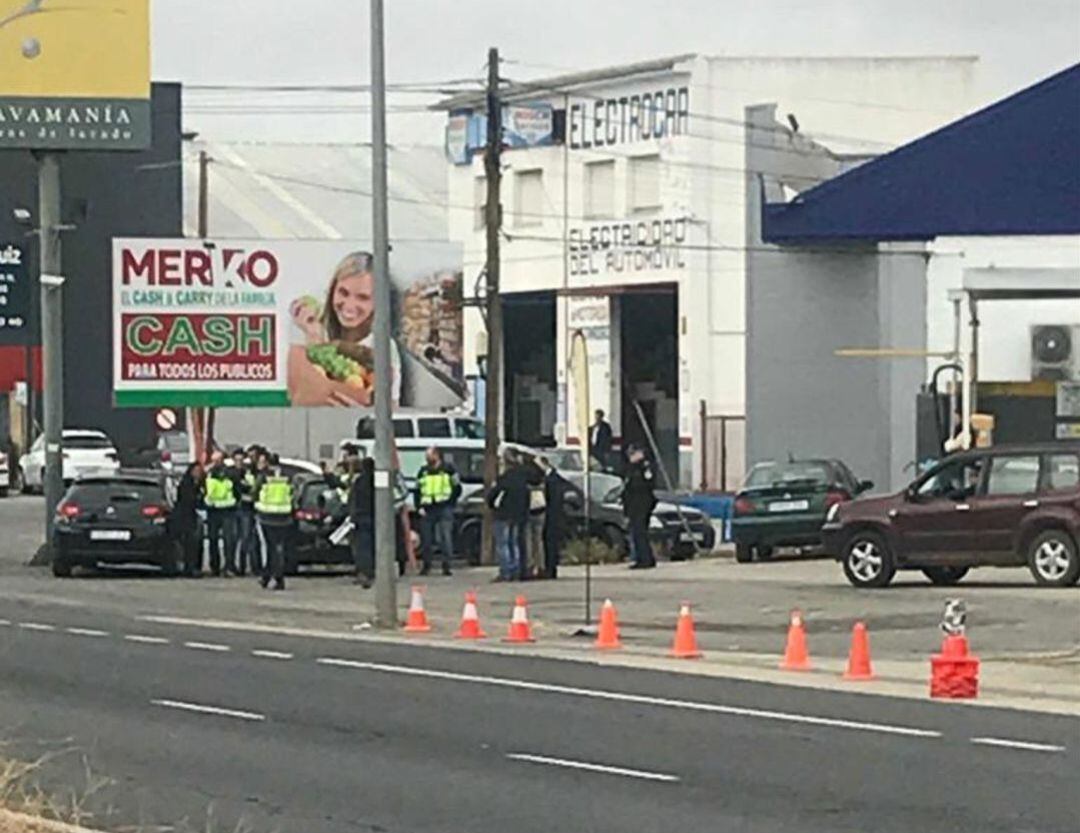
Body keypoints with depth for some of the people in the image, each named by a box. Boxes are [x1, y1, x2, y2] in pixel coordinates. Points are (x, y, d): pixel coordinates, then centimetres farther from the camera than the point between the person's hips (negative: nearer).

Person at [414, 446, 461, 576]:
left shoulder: (448, 469, 3)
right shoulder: (423, 471, 13)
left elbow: (457, 488, 6)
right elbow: (417, 491, 14)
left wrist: (450, 502, -5)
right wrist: (420, 507, 2)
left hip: (444, 508, -3)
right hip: (427, 510, 3)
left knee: (446, 537, -9)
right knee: (427, 538, 5)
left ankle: (446, 565, -6)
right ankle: (426, 565, 14)